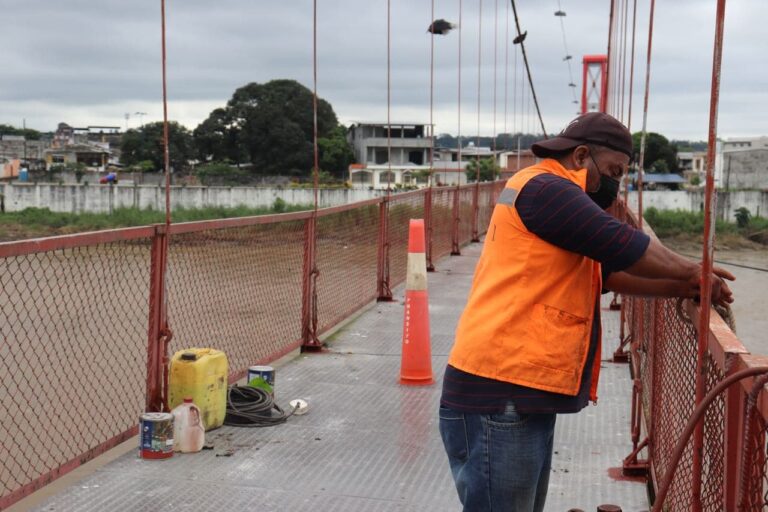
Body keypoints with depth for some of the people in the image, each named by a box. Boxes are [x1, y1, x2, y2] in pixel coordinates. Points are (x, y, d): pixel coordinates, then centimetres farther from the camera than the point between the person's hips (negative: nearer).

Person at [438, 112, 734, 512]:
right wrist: (689, 271, 3)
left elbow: (609, 270, 24)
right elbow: (620, 244, -12)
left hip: (523, 395, 11)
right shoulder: (543, 188, -9)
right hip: (499, 395, -11)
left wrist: (679, 288, 13)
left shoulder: (551, 200, 24)